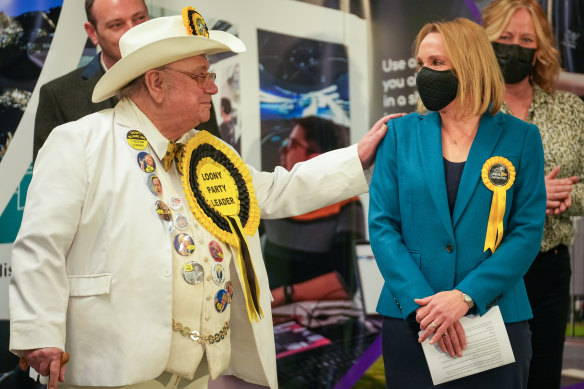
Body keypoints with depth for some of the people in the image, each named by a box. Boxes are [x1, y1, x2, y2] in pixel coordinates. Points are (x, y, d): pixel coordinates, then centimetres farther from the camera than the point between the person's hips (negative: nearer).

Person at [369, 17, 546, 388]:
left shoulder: (520, 138, 0)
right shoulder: (401, 132, 3)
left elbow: (528, 231, -4)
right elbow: (382, 225, -1)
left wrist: (465, 296, -16)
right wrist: (421, 303, -14)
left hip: (495, 315, -1)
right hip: (410, 319, 1)